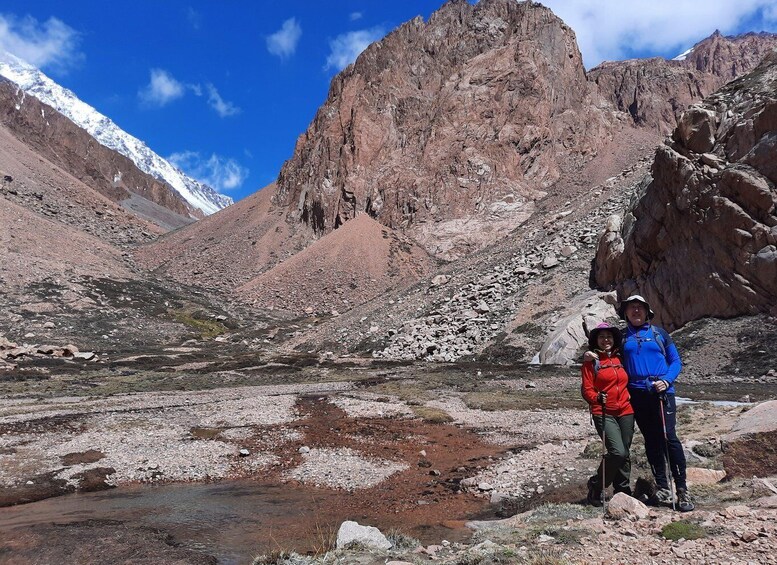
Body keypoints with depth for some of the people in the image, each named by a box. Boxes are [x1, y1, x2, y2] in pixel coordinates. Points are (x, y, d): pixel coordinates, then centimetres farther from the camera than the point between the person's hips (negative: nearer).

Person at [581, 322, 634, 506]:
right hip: (604, 413, -5)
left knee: (624, 454, 9)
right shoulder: (591, 362, 1)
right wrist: (597, 398, -20)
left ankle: (623, 491, 24)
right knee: (617, 452, -16)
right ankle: (596, 487, 3)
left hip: (626, 412, 5)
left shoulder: (620, 358, 15)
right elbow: (586, 389, -4)